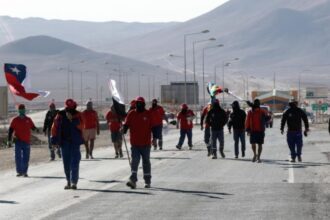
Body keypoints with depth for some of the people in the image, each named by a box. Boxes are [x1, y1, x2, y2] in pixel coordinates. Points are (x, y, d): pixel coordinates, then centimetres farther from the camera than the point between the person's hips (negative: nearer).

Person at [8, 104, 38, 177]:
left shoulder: (28, 120, 7)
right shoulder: (15, 120, 3)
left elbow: (32, 127, 13)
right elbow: (10, 131, 4)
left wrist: (35, 129, -13)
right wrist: (9, 141, -1)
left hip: (27, 141, 1)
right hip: (18, 141, -1)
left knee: (26, 158, 1)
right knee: (18, 157, -3)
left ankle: (25, 172, 8)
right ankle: (19, 171, 4)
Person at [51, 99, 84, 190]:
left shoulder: (77, 115, 0)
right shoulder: (60, 115, 4)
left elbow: (80, 126, -13)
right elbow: (55, 127, 6)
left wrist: (72, 119, -23)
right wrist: (54, 140, 2)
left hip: (75, 142, -2)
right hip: (64, 142, 2)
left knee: (74, 162, -9)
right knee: (66, 163, 7)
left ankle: (74, 182, -10)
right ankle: (69, 181, 18)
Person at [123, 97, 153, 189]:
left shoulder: (148, 114, 0)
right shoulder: (131, 114, 2)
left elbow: (153, 126, 3)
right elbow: (126, 125, -1)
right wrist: (124, 130, -22)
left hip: (146, 143, 0)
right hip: (135, 143, 0)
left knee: (146, 162, 11)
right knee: (135, 161, -8)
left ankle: (147, 181, 20)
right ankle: (133, 180, -15)